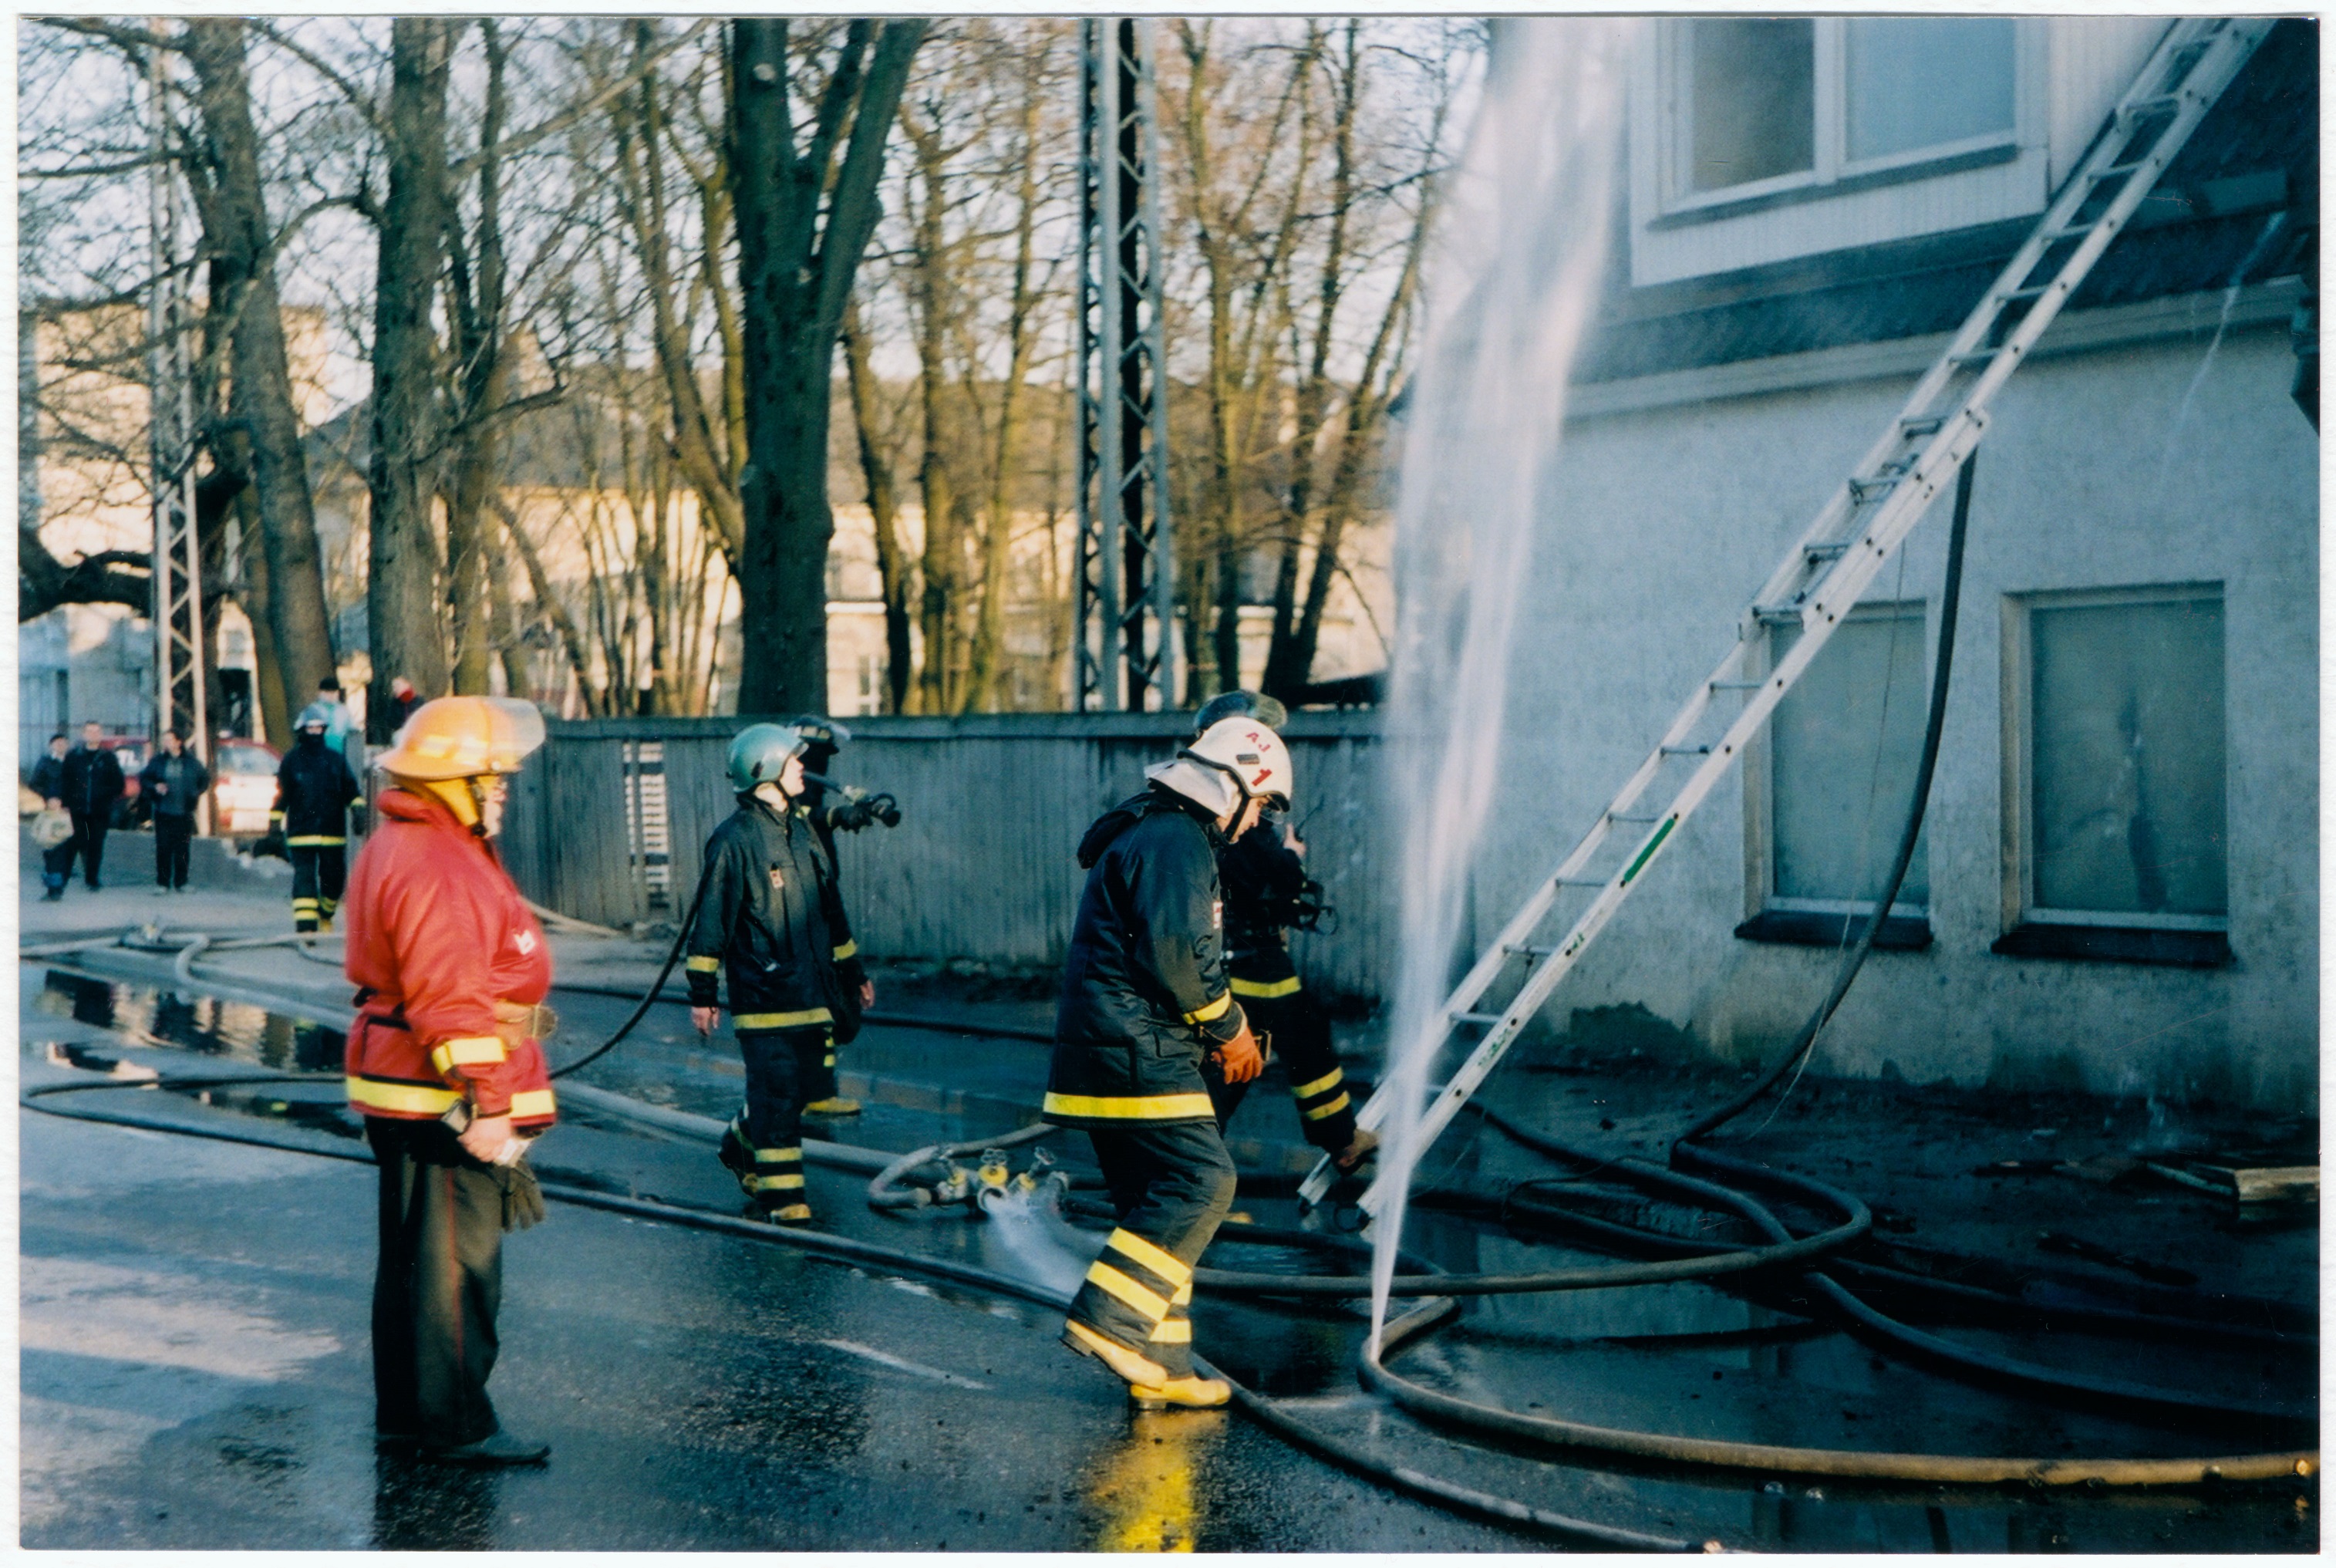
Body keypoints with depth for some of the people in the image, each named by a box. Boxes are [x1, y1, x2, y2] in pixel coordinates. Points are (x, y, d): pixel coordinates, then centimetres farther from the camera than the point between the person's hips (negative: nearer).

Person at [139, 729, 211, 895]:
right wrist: (155, 787, -6)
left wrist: (197, 793, 8)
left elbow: (205, 778, 17)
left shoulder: (191, 761, 3)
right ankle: (162, 883, 3)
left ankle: (181, 883, 11)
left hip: (184, 812, 0)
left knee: (182, 849, 3)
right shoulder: (158, 761, 2)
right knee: (163, 848, -2)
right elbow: (144, 777, 11)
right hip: (163, 811, 0)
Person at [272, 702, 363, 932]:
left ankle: (325, 915, 32)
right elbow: (281, 795, 7)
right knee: (304, 878, -10)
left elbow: (350, 790, 12)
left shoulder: (336, 760, 11)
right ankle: (305, 926, -12)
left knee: (333, 878, 7)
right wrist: (274, 822, 3)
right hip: (301, 833, -2)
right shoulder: (291, 760, 5)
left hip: (333, 833, 2)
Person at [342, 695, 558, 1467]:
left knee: (413, 1256, 17)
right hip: (446, 1101, -11)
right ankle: (456, 1425, 6)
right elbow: (449, 1002, -25)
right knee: (457, 1263, -2)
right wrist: (484, 1104, -25)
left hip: (404, 1096, 11)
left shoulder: (397, 846, 15)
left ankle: (404, 1413, 27)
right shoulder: (436, 867, -21)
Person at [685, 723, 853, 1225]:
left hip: (812, 990, 8)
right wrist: (702, 993, -10)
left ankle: (742, 1147, 35)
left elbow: (828, 907, 24)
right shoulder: (734, 839, -9)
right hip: (763, 992, -7)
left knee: (798, 1084, 12)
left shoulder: (801, 829, 15)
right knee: (777, 1092, -8)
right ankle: (782, 1197, -2)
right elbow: (712, 919, -9)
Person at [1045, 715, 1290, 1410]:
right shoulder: (1176, 842, -11)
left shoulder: (1152, 835, 24)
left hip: (1107, 1054, 11)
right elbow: (1175, 956, -20)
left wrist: (1220, 1030, 17)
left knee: (1161, 1198, 10)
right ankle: (1109, 1320, -15)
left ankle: (1161, 1367, 11)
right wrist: (1228, 1028, -7)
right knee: (1202, 1180, -13)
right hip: (1137, 1053, -11)